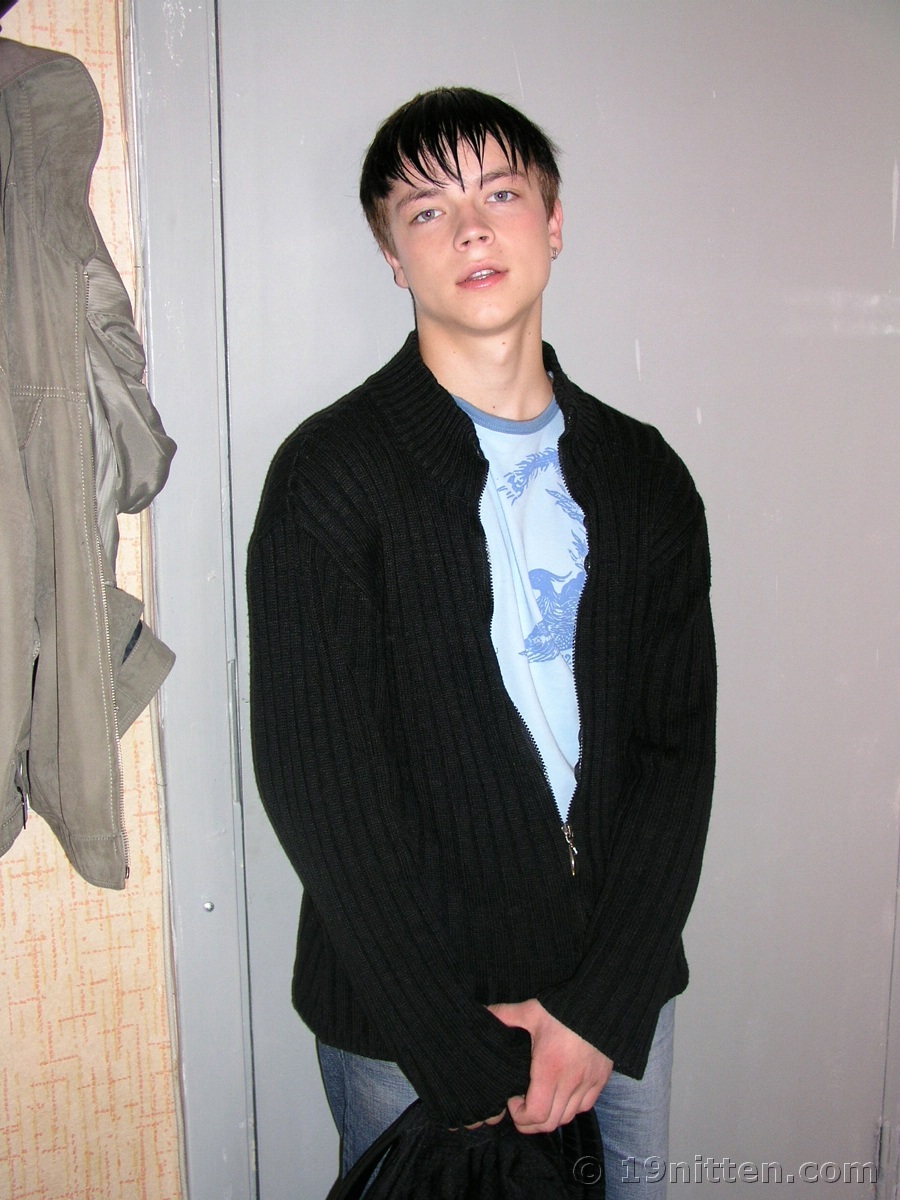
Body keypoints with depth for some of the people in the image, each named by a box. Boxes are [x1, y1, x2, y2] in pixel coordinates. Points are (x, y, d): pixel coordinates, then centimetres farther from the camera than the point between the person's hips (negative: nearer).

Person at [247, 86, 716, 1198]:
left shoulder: (644, 474, 2)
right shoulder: (329, 475, -11)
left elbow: (677, 746, -1)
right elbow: (319, 786, -14)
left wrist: (601, 1006, -9)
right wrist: (468, 1053, -13)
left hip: (614, 995, 4)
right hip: (405, 1019, -3)